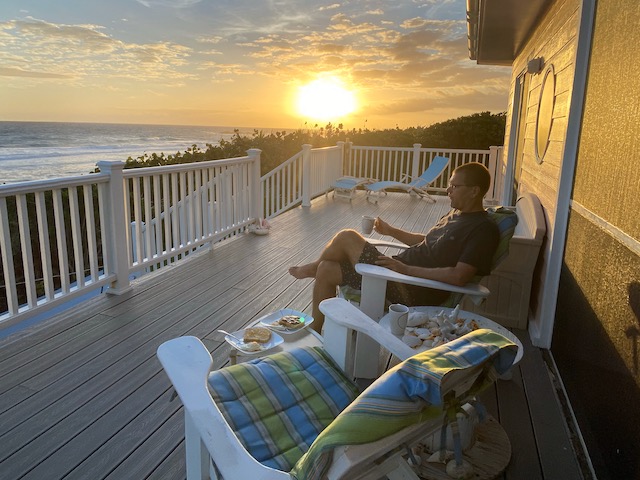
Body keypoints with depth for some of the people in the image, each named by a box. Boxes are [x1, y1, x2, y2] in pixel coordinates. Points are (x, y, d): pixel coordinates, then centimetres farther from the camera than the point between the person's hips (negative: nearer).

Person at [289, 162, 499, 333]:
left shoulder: (484, 230, -13)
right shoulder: (455, 214, 16)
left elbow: (459, 277, -24)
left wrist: (406, 268, -22)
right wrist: (391, 231, 21)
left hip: (412, 292, -10)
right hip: (399, 270, 10)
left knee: (347, 237, -14)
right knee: (326, 270, 5)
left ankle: (313, 267, 18)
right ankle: (315, 330, 20)